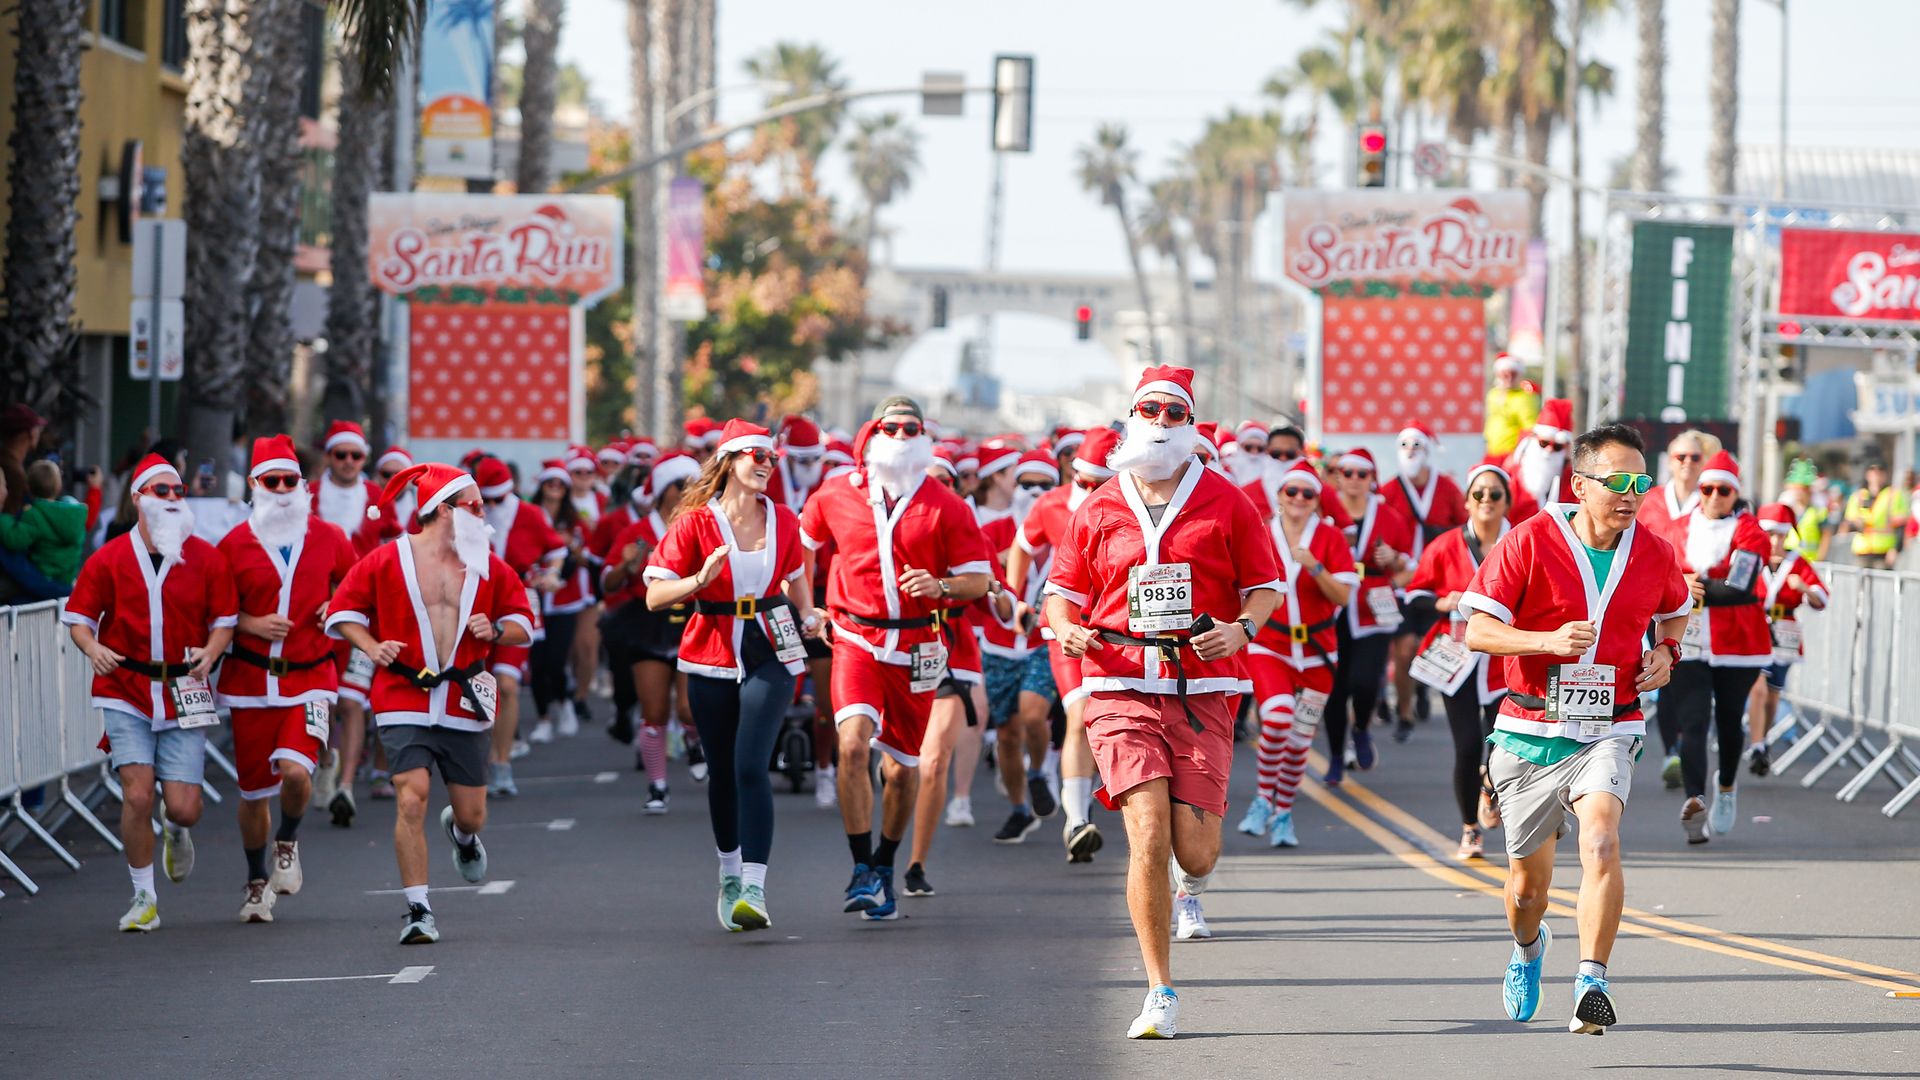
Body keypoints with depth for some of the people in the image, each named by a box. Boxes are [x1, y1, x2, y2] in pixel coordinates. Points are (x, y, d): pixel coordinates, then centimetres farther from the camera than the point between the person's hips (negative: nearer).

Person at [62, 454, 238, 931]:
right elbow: (78, 618, 4)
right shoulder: (108, 559, -1)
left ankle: (176, 833, 36)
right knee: (138, 795, -13)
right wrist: (93, 648, -17)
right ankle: (143, 898, 3)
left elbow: (225, 620, 8)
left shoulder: (207, 558, 2)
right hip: (125, 694, -1)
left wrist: (210, 651, -13)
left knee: (184, 807, -4)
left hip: (184, 692, 1)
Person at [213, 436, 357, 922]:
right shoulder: (234, 545, -1)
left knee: (295, 770, -22)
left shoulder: (329, 539, 2)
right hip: (251, 679, 1)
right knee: (254, 789, 6)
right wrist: (253, 624, -12)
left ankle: (288, 843, 11)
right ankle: (257, 883, 28)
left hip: (310, 677, -1)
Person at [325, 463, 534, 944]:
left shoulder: (489, 568, 7)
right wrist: (372, 647, -11)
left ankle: (461, 833, 48)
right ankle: (418, 911, -9)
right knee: (411, 798, -17)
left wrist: (495, 631, -6)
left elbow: (522, 622, 16)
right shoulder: (387, 561, -3)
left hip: (464, 705, 3)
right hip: (404, 701, -3)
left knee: (471, 813, 7)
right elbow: (343, 609, 6)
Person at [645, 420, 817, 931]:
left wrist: (807, 616, 6)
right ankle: (730, 876, 33)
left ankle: (754, 890, -23)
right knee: (723, 772, 10)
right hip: (713, 659, 0)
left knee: (750, 766, -16)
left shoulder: (783, 521, 6)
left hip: (769, 656, 0)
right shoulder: (695, 523, -5)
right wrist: (700, 579, -24)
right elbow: (655, 596, -7)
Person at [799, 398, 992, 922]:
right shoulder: (836, 495, 2)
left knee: (903, 766, 9)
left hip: (916, 648, 1)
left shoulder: (946, 507, -2)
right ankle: (862, 871, -15)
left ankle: (885, 864, 33)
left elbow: (979, 580, 0)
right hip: (857, 639, -1)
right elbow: (803, 544, 21)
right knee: (853, 743, -22)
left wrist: (941, 587, -20)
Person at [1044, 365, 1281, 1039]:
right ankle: (1161, 994, -5)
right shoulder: (1099, 510, 8)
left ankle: (1189, 890, 38)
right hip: (1121, 690, 0)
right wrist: (1065, 628, -7)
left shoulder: (1224, 502, 6)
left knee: (1195, 849, -5)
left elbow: (1264, 584, 11)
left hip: (1202, 692, 0)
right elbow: (1063, 588, 15)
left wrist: (1242, 629, -9)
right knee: (1148, 834, -15)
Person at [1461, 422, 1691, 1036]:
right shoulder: (1530, 541, -10)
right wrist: (1549, 640, -25)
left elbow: (1676, 610, 24)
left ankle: (1591, 985, -25)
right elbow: (1477, 630, -10)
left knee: (1600, 841, -28)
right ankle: (1527, 950, 48)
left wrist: (1666, 652, 3)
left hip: (1607, 731, 0)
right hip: (1528, 732, 0)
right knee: (1528, 881, 13)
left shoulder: (1655, 554, 0)